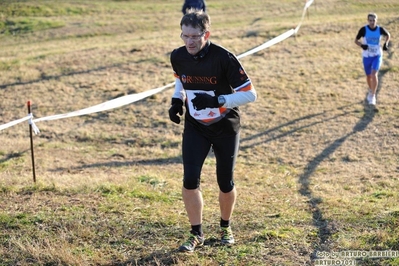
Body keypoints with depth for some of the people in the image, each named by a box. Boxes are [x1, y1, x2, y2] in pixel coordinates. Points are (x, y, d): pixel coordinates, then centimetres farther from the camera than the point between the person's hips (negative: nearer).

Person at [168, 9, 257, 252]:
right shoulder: (178, 56, -10)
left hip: (225, 128, -3)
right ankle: (197, 235, 9)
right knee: (190, 180, -9)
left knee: (225, 183, 7)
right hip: (195, 127, 3)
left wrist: (217, 100, -33)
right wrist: (177, 100, -4)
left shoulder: (223, 58, -25)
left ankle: (226, 227, 34)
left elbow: (250, 94, -23)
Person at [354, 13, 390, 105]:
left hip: (377, 56, -1)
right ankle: (370, 90, 43)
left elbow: (388, 35, 14)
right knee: (369, 76, 14)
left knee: (374, 74, -20)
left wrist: (386, 43, -3)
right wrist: (362, 45, -21)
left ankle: (373, 96, -13)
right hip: (366, 56, 1)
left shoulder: (380, 29, -8)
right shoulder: (363, 30, -11)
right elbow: (356, 40, -2)